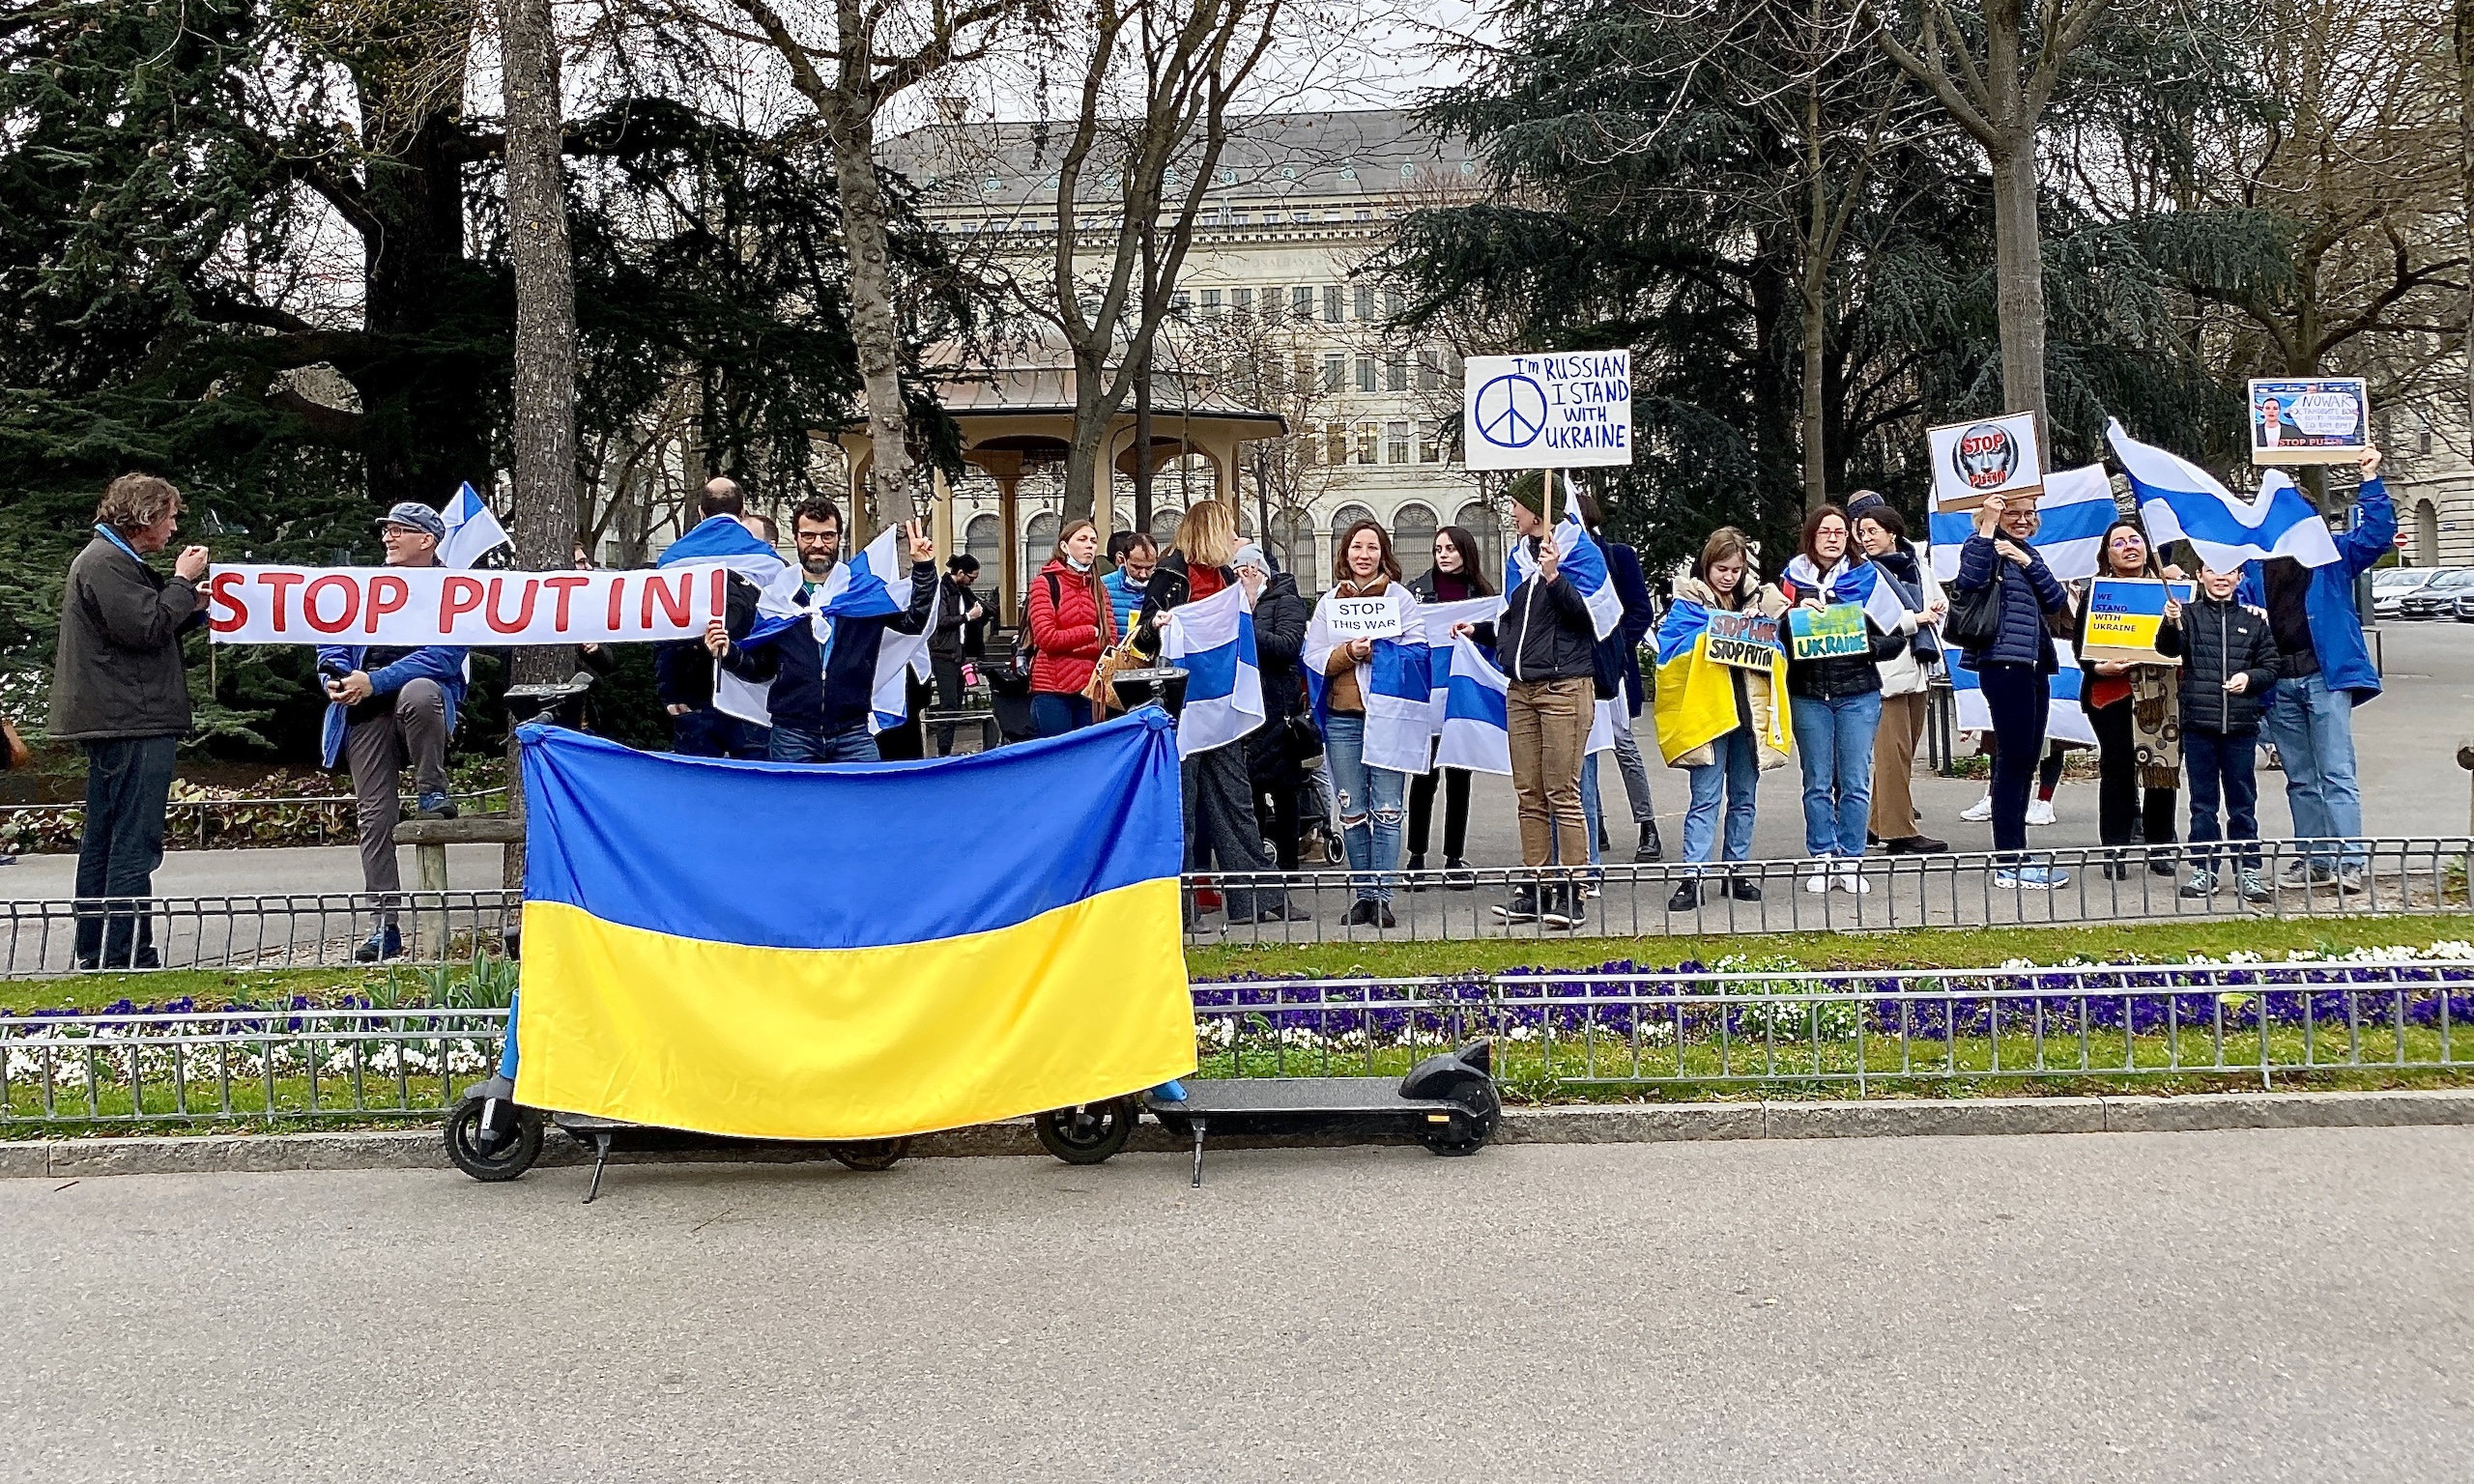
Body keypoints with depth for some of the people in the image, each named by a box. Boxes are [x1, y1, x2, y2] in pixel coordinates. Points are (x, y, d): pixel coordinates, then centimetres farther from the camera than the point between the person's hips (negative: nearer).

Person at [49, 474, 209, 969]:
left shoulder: (115, 560, 22)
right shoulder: (104, 562, -11)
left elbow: (150, 629, 21)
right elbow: (145, 627, -20)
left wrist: (195, 608, 8)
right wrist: (183, 581, -9)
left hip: (114, 723, 11)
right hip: (131, 724, -11)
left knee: (103, 840, 13)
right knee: (135, 843, -10)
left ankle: (95, 954, 20)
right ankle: (129, 957, -10)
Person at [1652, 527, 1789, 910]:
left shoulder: (1758, 601, 14)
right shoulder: (1687, 604, 1)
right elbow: (1672, 651, -10)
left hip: (1749, 710, 5)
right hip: (1707, 710, -5)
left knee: (1744, 798, 10)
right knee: (1705, 798, -8)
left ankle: (1737, 873, 18)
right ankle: (1693, 876, -9)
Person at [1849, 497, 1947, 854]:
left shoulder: (1916, 566, 12)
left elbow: (1941, 603, 22)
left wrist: (1936, 610, 0)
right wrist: (1917, 617, -11)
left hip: (1917, 668, 7)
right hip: (1885, 668, -7)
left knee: (1904, 750, 11)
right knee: (1894, 750, -8)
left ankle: (1880, 823, 20)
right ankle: (1899, 832, -7)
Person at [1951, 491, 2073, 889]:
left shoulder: (2026, 552, 20)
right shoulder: (1985, 546, -3)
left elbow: (2057, 602, 8)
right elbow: (1969, 580, -26)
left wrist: (2027, 561, -4)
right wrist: (1987, 526, -23)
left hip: (2033, 667, 9)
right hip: (2004, 665, -9)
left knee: (2024, 763, 10)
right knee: (2013, 761, -9)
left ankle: (2016, 856, 17)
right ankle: (2009, 864, -7)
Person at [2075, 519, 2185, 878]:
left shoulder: (2167, 587, 8)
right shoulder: (2096, 592, 3)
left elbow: (2180, 645, 2)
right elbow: (2080, 646, 2)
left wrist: (2174, 622, -18)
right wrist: (2100, 667, -16)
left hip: (2160, 692, 2)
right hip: (2111, 691, -2)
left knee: (2164, 765, 4)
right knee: (2117, 767, -5)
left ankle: (2159, 848, 15)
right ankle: (2115, 850, 0)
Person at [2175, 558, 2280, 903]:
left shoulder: (2254, 620, 8)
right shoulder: (2189, 615, 3)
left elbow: (2271, 668, 9)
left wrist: (2249, 677, -11)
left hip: (2242, 724, 1)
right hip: (2198, 722, -1)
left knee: (2243, 802, 7)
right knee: (2202, 801, 7)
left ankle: (2247, 870, 12)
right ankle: (2203, 869, 12)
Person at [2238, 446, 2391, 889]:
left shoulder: (2332, 554, 6)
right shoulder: (2254, 566, 13)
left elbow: (2378, 534, -6)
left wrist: (2371, 480, -13)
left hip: (2324, 676, -4)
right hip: (2278, 685, 4)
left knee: (2337, 773, -7)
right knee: (2300, 780, 10)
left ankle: (2350, 861, -9)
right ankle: (2316, 859, 16)